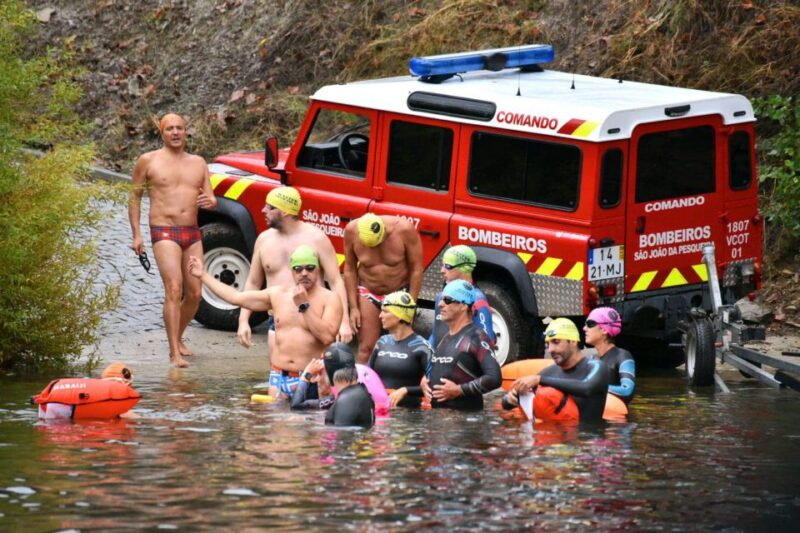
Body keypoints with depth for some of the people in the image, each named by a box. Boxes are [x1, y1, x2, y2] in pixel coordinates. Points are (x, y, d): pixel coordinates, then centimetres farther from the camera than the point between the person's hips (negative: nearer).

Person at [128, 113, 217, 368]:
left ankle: (178, 338, 29)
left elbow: (212, 199, 13)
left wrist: (210, 202, -13)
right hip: (164, 232, -5)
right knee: (174, 290, -18)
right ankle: (174, 353, -20)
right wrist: (136, 235, 0)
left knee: (194, 293, 6)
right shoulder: (149, 161, 3)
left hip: (192, 233, 5)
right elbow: (134, 196, 7)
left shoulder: (198, 163, 14)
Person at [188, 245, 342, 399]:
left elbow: (327, 336, -16)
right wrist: (203, 275, 21)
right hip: (279, 377, 4)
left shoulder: (329, 299, -3)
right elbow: (236, 297, 16)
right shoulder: (277, 294, 11)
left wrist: (304, 306, -15)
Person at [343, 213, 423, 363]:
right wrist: (353, 307, -5)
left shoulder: (404, 229, -24)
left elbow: (416, 269, -14)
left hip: (400, 293, -1)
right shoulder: (352, 230, -18)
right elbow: (350, 269, -6)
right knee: (366, 348, -4)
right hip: (368, 293, 1)